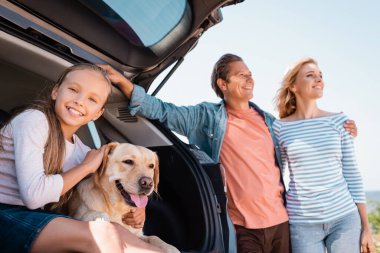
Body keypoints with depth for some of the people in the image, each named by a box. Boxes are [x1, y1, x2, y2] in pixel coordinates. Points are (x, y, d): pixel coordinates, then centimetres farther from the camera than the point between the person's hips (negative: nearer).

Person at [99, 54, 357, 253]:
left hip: (280, 221, 5)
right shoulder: (208, 116, -2)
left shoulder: (269, 121, 11)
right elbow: (163, 111, -7)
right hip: (242, 227, -4)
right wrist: (123, 82, -17)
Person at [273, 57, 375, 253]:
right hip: (302, 222, -1)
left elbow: (352, 174, 3)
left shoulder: (339, 121, 1)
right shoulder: (280, 127, -1)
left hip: (344, 218, 1)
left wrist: (366, 227, 3)